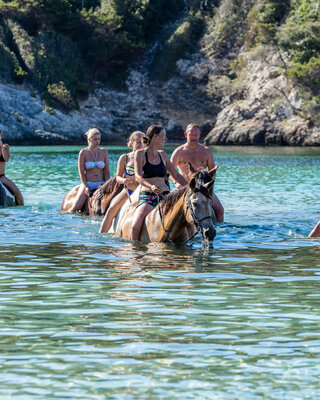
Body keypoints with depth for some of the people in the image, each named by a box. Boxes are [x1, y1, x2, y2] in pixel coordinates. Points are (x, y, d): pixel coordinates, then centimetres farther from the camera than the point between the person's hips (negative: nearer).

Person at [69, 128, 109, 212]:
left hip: (101, 184, 2)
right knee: (76, 207, -19)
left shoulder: (104, 152, 8)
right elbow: (81, 172, -4)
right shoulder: (83, 152, 0)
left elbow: (106, 171, 7)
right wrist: (86, 187, -15)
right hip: (87, 184, -2)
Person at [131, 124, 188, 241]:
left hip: (165, 196, 4)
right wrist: (151, 186, -31)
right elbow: (138, 177, -13)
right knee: (135, 226, -29)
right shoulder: (140, 154, 2)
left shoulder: (162, 154, 16)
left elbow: (176, 175, 24)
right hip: (147, 197, -4)